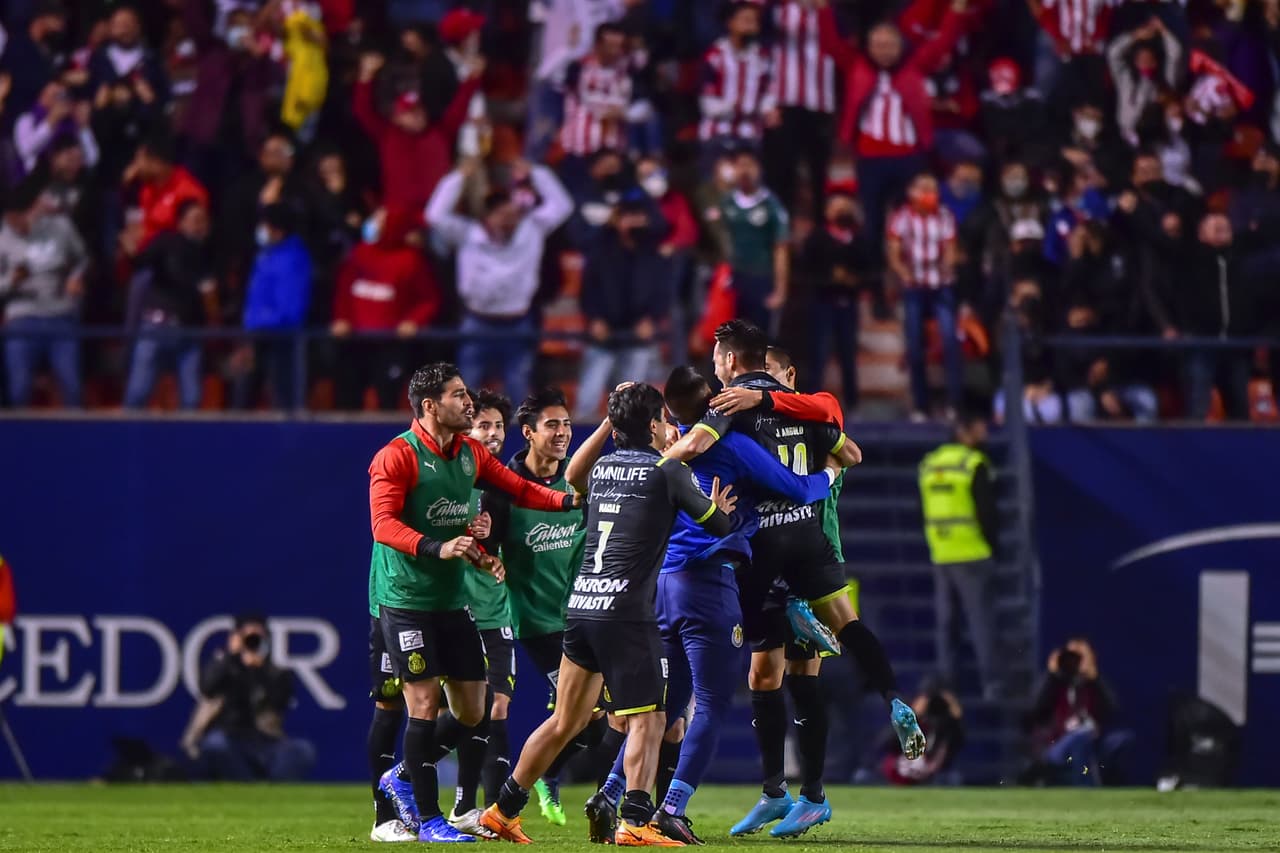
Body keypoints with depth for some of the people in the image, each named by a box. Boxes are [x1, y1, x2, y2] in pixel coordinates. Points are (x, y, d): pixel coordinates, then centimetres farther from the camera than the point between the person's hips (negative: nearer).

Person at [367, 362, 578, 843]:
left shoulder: (470, 452, 11)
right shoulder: (398, 456, -11)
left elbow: (517, 489, 20)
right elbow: (384, 525, -18)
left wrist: (570, 500, 6)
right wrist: (437, 548, -32)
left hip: (453, 599, 8)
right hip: (404, 599, -8)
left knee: (472, 709, 7)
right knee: (424, 703, -9)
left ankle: (404, 779, 27)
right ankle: (428, 819, -1)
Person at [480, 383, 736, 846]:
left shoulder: (600, 469, 14)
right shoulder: (668, 472, -3)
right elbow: (719, 525, 5)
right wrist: (719, 509, 27)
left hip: (580, 604, 7)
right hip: (625, 611, -7)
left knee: (565, 721, 17)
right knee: (648, 719, -4)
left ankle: (503, 809, 21)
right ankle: (635, 821, -17)